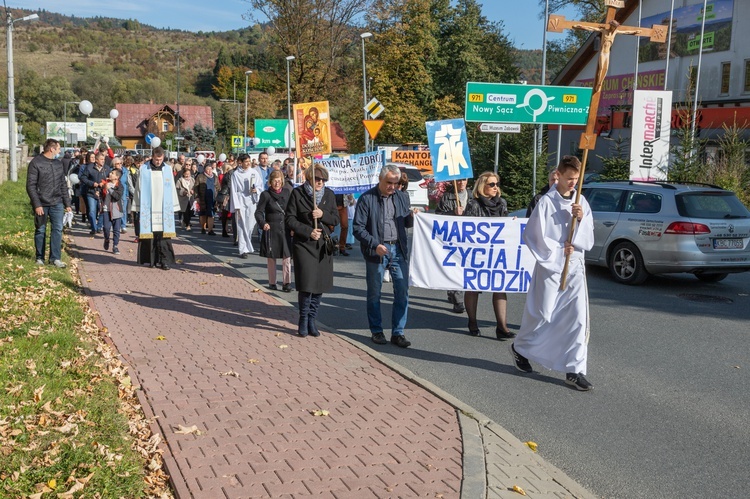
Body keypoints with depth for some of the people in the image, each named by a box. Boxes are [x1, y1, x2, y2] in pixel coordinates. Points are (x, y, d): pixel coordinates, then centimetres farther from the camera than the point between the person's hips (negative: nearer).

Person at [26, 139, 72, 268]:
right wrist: (37, 204, -15)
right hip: (41, 204, -4)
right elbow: (31, 185, -9)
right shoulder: (36, 163, -6)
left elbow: (63, 185, 16)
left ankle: (55, 258, 2)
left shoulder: (58, 164, 12)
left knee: (58, 229, -3)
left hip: (57, 203, 4)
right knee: (40, 230, 6)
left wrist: (67, 204, 11)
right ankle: (40, 258, 17)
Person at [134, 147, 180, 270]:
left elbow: (172, 189, 8)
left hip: (164, 209, 1)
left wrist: (173, 207, 5)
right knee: (149, 234, 1)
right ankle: (151, 259, 10)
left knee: (164, 235, -4)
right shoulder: (144, 169, 2)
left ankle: (164, 260, -3)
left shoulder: (167, 170, 7)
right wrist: (138, 206, 1)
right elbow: (139, 188, 4)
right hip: (148, 208, -1)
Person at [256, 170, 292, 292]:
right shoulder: (266, 195, -2)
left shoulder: (287, 193, 7)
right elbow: (259, 212, -4)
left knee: (287, 257, -4)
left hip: (285, 229, 2)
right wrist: (262, 223, -22)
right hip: (271, 230, -2)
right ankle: (272, 283, 18)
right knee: (271, 257, 7)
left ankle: (286, 282, 2)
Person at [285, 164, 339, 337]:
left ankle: (311, 320, 16)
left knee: (320, 284, 4)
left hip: (323, 245, 4)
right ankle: (303, 321, 7)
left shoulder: (329, 195, 9)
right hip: (303, 244, -4)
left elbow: (336, 220, 8)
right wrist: (308, 231, -14)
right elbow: (290, 218, -4)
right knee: (306, 284, -9)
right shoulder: (297, 193, -2)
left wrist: (323, 215, -12)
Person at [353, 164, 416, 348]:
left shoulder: (402, 197, 8)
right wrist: (375, 245, -18)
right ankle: (376, 331, 22)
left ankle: (398, 333, 10)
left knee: (402, 291, 0)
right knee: (374, 293, 8)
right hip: (377, 250, -3)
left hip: (399, 249, 3)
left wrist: (412, 218, -10)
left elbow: (406, 224, 13)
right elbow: (358, 228, -7)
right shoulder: (367, 199, -5)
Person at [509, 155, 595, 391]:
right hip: (550, 266, -4)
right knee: (542, 315, 5)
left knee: (579, 318, 0)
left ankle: (575, 370, 7)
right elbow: (532, 235, -10)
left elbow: (588, 240, 6)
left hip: (575, 267, 5)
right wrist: (559, 250, -10)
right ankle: (520, 347, 33)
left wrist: (582, 219, -11)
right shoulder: (547, 201, -9)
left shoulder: (581, 202, 6)